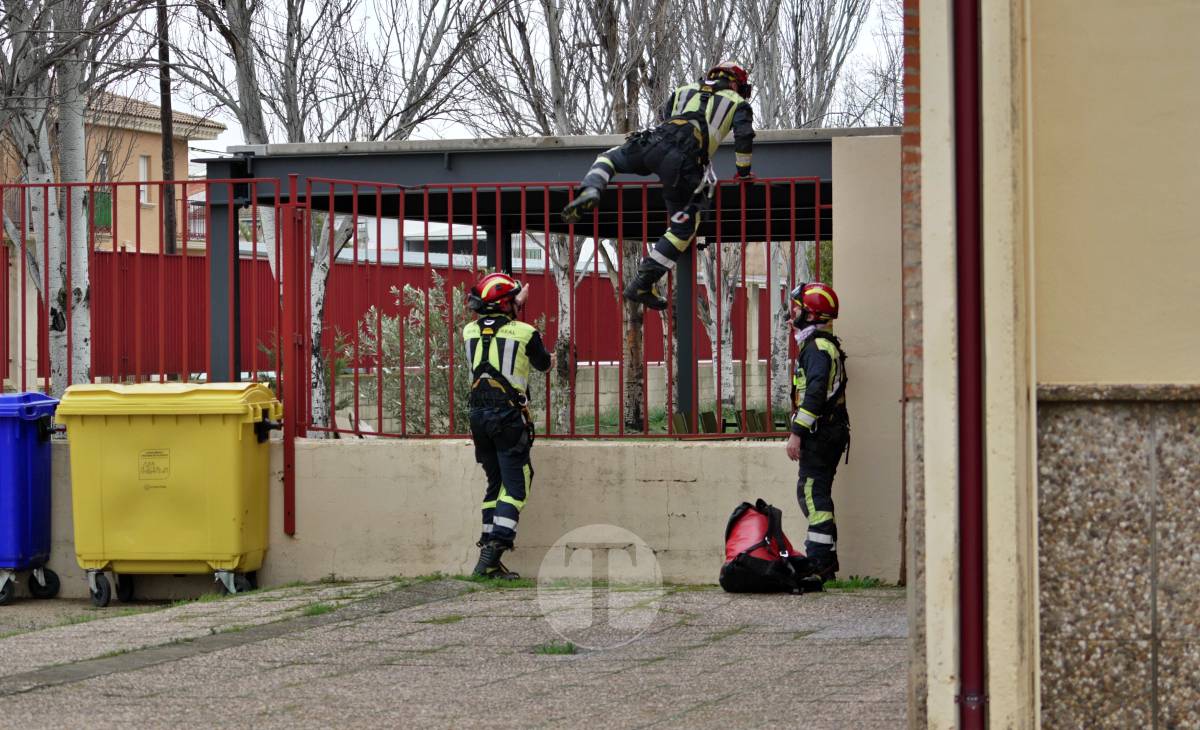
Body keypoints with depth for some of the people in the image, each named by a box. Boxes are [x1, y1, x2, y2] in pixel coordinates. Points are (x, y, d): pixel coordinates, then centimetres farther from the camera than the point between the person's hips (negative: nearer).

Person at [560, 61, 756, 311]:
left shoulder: (684, 91, 34)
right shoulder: (737, 103, 23)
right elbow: (744, 136, 8)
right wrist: (743, 172, 20)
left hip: (654, 142, 4)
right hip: (685, 161, -4)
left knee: (608, 158, 32)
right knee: (683, 229, 6)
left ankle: (590, 191, -1)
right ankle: (641, 285, -1)